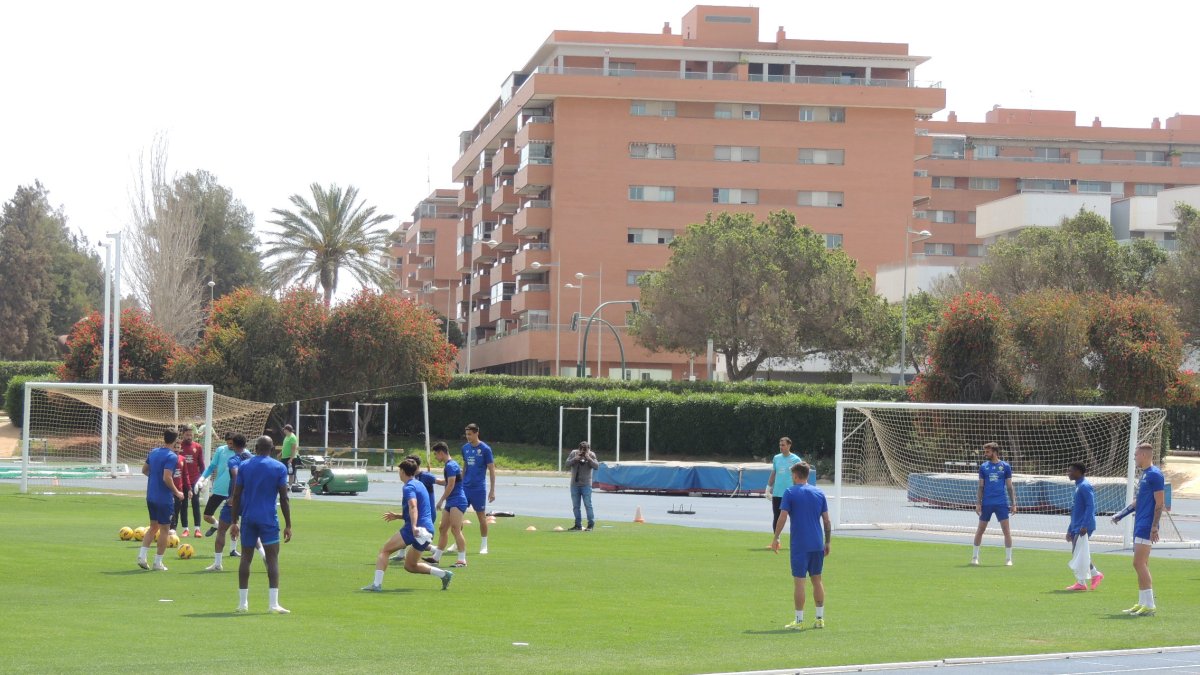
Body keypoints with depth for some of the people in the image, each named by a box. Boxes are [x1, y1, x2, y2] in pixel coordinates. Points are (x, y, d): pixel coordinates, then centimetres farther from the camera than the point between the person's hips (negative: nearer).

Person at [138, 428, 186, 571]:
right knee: (164, 529, 4)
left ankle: (142, 555, 6)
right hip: (164, 498, -7)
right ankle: (158, 563, 7)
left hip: (151, 496, 7)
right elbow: (167, 478, -25)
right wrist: (177, 493, -13)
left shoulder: (153, 452, 7)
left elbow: (144, 470, 17)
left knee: (153, 526, 19)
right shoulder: (171, 457, -17)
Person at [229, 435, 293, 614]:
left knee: (246, 558, 10)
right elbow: (284, 498, -4)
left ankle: (242, 602, 10)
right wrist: (288, 525, 0)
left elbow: (236, 496, 4)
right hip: (268, 519, -3)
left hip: (248, 519, 3)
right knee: (272, 559, -2)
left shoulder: (244, 466, 5)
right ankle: (273, 604, -11)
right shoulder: (279, 467, -1)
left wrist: (234, 521, 9)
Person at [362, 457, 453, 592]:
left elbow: (413, 507, -26)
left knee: (384, 551, -2)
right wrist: (397, 516, 29)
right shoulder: (419, 485, 22)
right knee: (410, 566, 19)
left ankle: (377, 584, -15)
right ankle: (444, 574, 8)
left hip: (415, 530, -9)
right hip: (427, 530, 9)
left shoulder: (409, 487, -8)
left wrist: (414, 527, -40)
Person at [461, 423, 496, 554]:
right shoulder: (465, 448, 8)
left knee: (481, 516, 3)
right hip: (465, 487, 5)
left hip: (479, 488, -5)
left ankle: (484, 546, 12)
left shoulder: (485, 449, -8)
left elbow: (491, 470, -6)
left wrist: (492, 490, -9)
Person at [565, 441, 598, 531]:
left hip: (586, 484, -3)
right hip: (574, 484, 3)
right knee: (575, 506, 7)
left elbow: (596, 466, -13)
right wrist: (575, 459, -18)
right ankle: (578, 525, 14)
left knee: (588, 505, -7)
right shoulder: (574, 453, 2)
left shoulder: (591, 455, -3)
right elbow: (567, 464, -4)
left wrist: (588, 458, -21)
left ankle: (591, 524, 0)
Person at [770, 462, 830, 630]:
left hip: (799, 545, -4)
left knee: (799, 581, -1)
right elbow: (827, 521, 8)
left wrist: (776, 538, -2)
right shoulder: (819, 493, 8)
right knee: (817, 580, 13)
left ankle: (799, 621, -1)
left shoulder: (790, 493, -4)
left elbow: (782, 518, -10)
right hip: (817, 544, 4)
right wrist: (827, 542, 15)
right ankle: (820, 618, 15)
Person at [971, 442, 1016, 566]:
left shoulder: (1005, 466, 3)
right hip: (986, 503, 2)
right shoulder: (983, 467, 7)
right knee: (980, 530, 7)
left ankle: (1008, 558, 2)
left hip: (1001, 503, -2)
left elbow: (1010, 487, 6)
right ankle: (975, 556, 19)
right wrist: (978, 503, 0)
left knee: (1006, 530, -5)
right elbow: (980, 487, 8)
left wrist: (1013, 503, 1)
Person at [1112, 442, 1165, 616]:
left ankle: (1149, 605, -13)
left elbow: (1159, 503, -16)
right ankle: (1143, 603, 15)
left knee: (1139, 563, -13)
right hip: (1139, 525, 10)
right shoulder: (1144, 474, 17)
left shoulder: (1154, 474, -12)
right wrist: (1121, 515, 27)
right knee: (1142, 565, 11)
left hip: (1146, 526, -10)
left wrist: (1154, 527, -21)